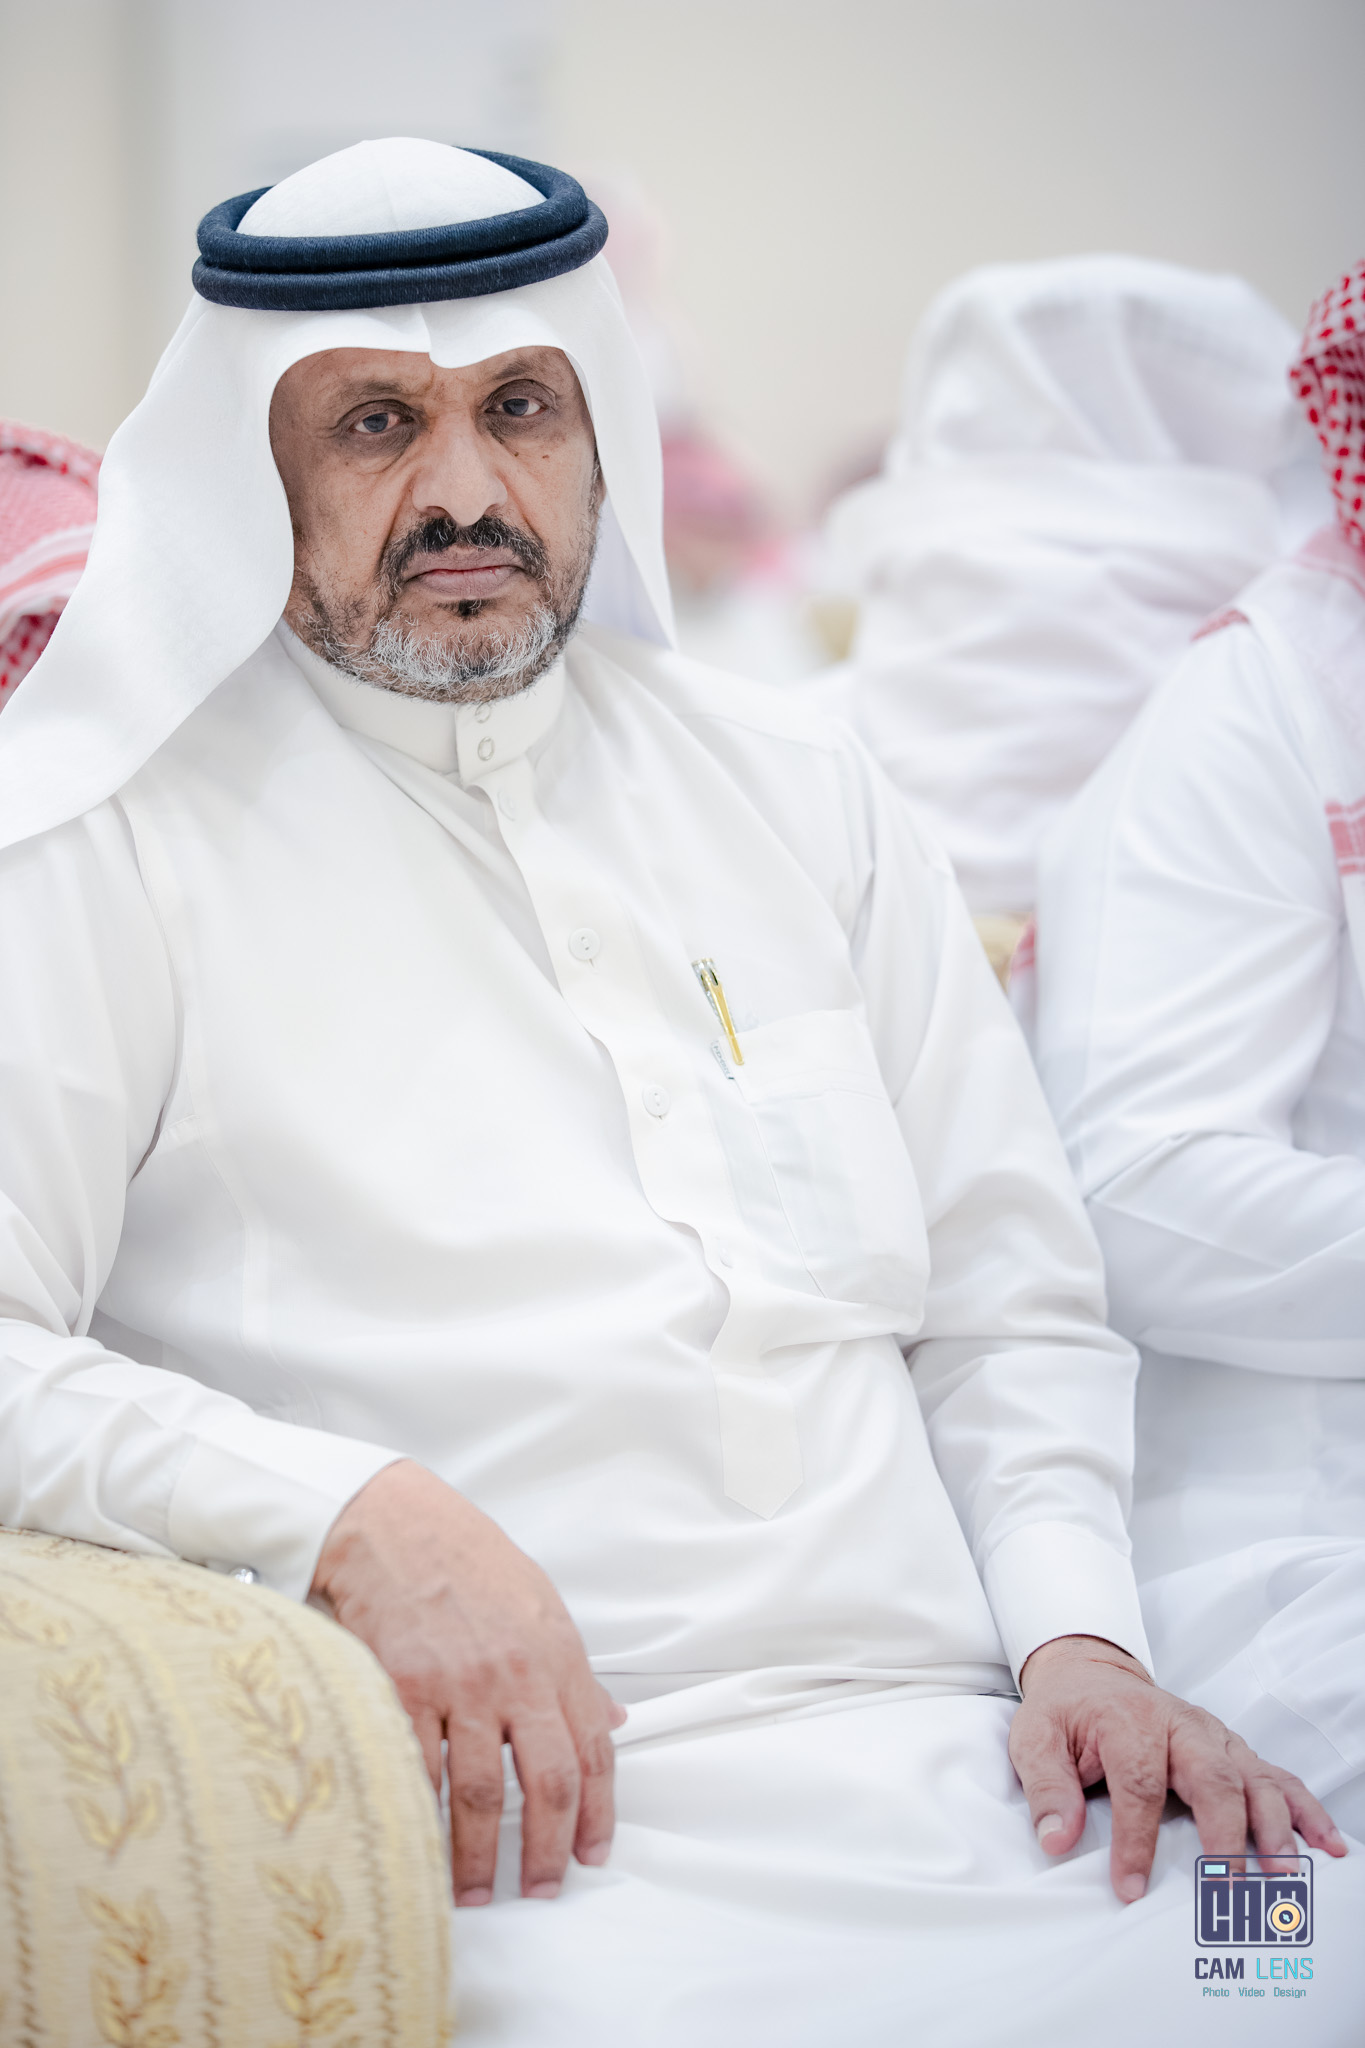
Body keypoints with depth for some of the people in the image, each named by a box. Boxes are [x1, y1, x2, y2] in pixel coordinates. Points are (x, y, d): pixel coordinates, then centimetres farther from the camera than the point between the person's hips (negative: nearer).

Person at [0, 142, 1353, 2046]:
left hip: (954, 1756, 5)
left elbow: (1010, 1297, 19)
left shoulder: (798, 793, 19)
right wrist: (348, 1517, -18)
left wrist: (1078, 1632, 2)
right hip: (531, 1821, -4)